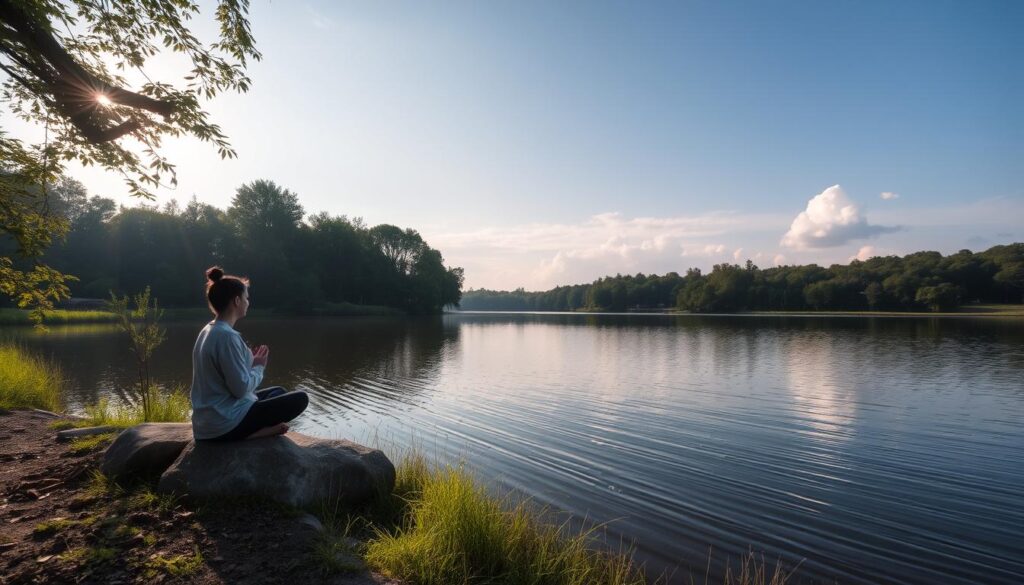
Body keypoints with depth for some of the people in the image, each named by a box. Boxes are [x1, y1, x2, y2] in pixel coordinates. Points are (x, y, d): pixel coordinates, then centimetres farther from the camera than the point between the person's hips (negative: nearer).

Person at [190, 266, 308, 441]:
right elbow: (241, 388, -22)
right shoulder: (227, 335, -22)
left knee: (279, 392, 24)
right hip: (225, 425, -10)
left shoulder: (209, 330, 9)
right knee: (300, 399, -5)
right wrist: (258, 367, -5)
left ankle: (256, 429, 3)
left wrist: (251, 361, 8)